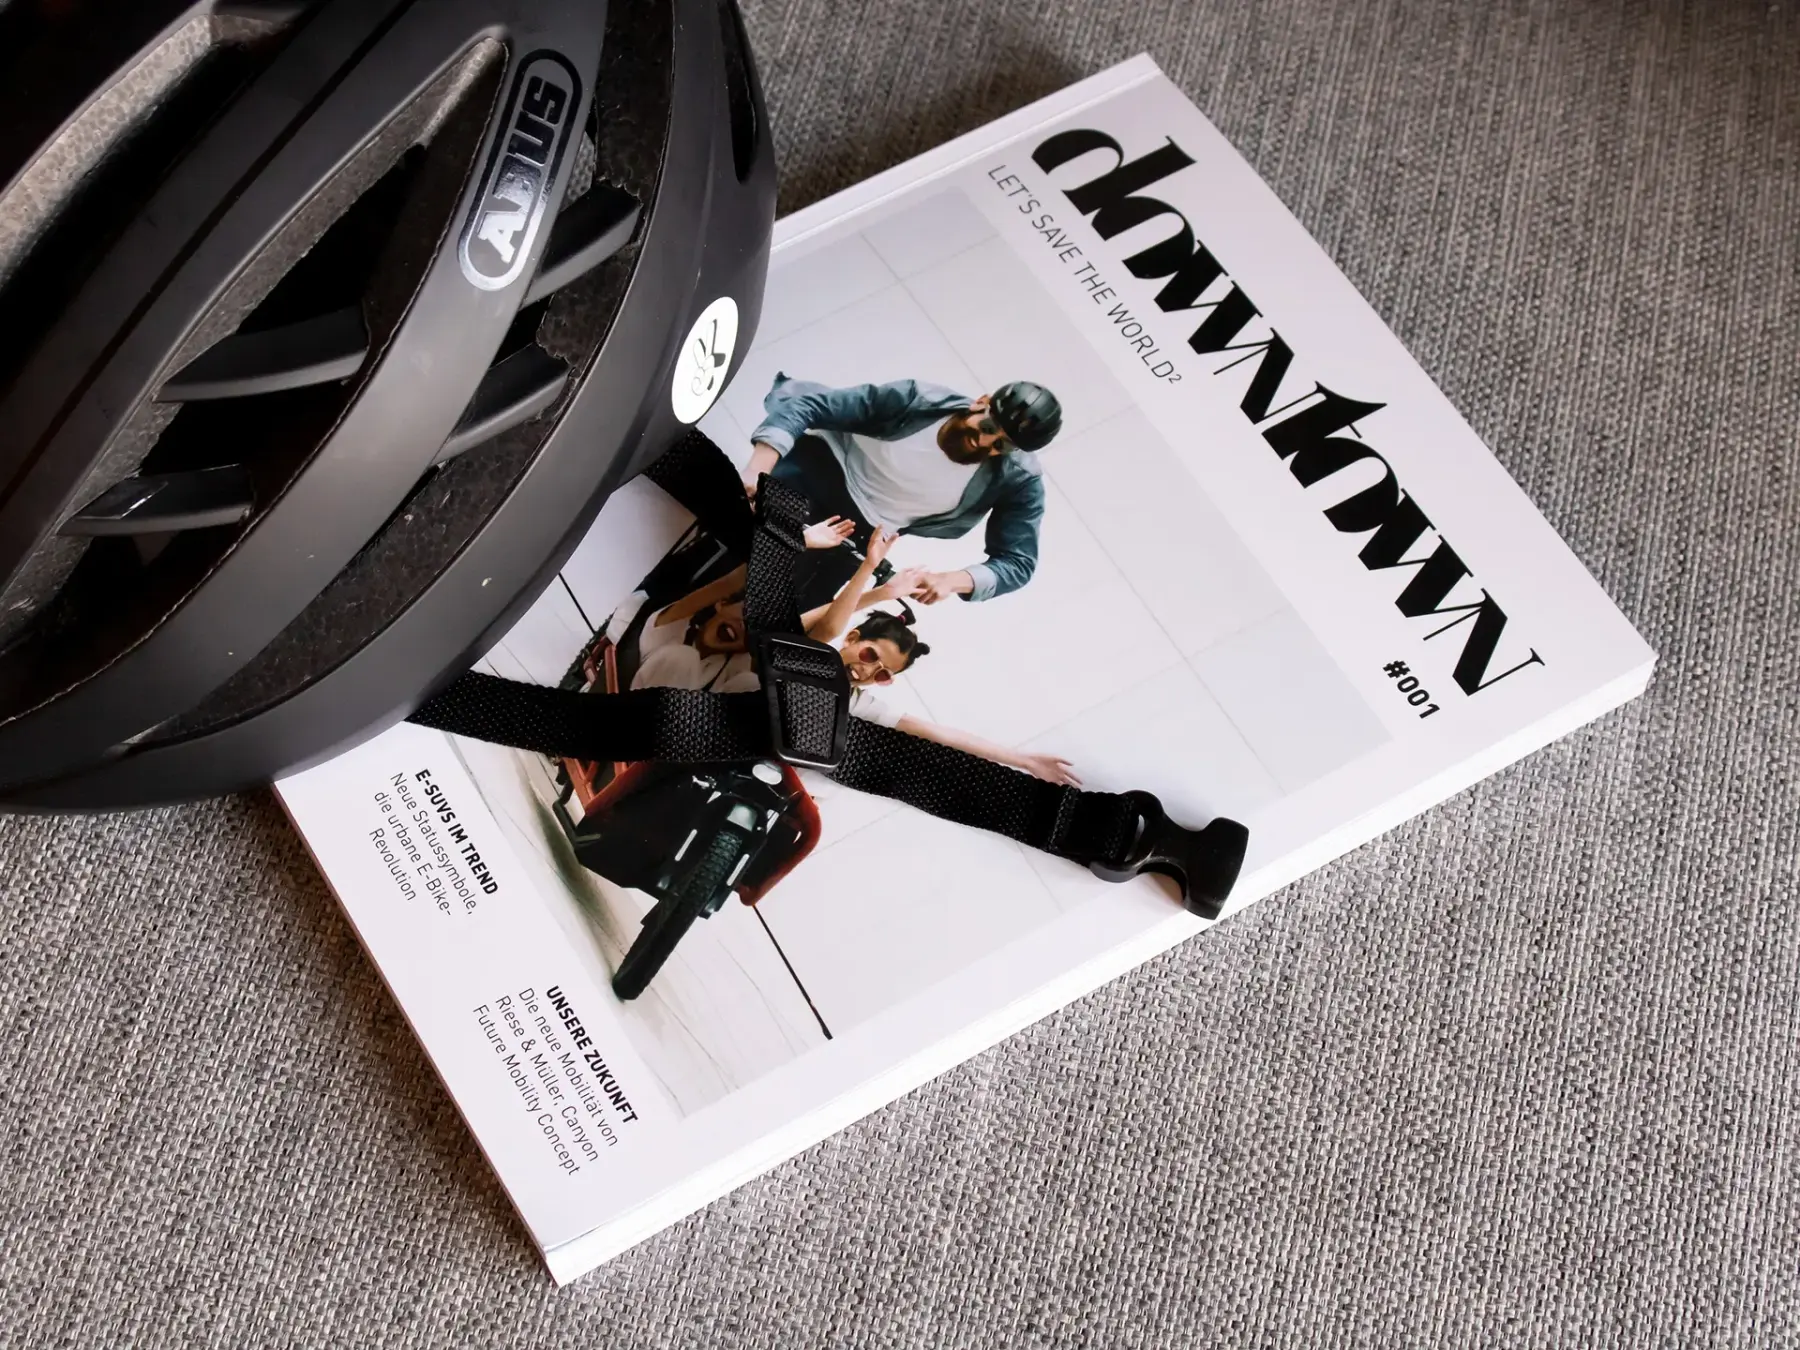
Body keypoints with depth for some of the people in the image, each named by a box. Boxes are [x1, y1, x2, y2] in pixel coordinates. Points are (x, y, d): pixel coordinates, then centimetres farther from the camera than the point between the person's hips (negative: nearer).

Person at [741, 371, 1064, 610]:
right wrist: (757, 468, -40)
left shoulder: (1019, 479, -23)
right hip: (824, 462, -1)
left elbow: (1018, 562, -19)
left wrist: (954, 579, -39)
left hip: (864, 528, 1)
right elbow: (810, 406, -25)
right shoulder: (919, 399, -26)